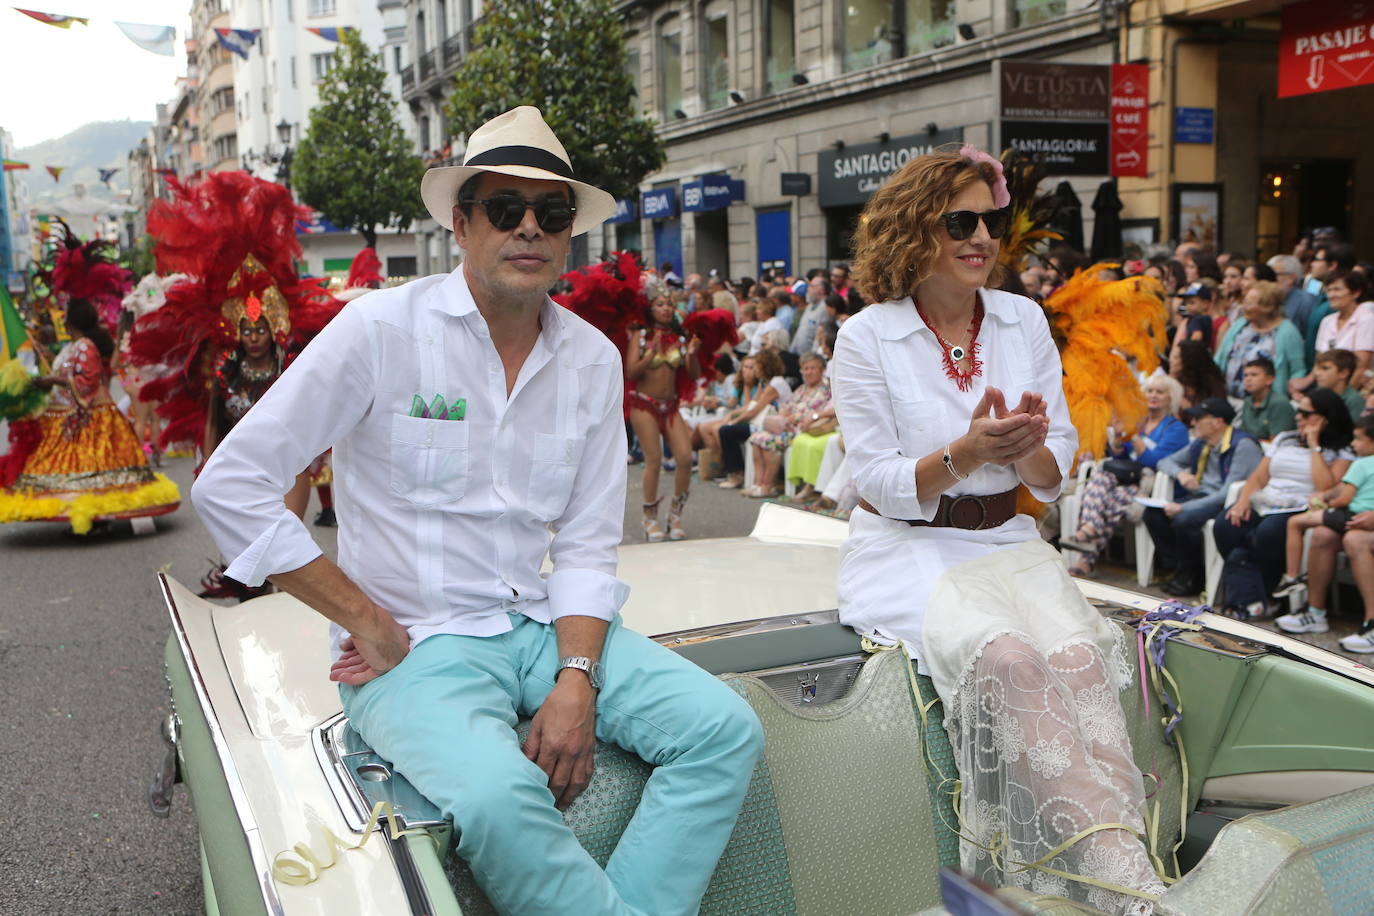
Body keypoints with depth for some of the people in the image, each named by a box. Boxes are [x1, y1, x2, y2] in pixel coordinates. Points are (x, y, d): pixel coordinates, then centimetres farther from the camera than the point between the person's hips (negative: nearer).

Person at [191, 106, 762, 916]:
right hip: (418, 644, -5)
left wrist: (577, 680, -11)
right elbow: (231, 486, -9)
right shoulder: (382, 329, -8)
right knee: (499, 796, -33)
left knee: (726, 730, -13)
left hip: (542, 623, 5)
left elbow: (586, 547, 6)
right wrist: (368, 623, -10)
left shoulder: (594, 359, 6)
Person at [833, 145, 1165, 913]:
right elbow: (882, 485, -8)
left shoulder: (1026, 322, 8)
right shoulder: (867, 337, -3)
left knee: (1079, 655, -28)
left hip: (1007, 541, 4)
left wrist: (1025, 450, -15)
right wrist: (966, 453, -24)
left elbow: (1056, 472, 8)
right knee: (1007, 656, -32)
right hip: (908, 551, -4)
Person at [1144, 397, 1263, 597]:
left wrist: (1183, 507, -24)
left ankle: (1192, 578, -10)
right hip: (1201, 497, 8)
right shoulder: (1201, 444, 11)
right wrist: (1180, 473, -2)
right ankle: (1177, 568, -4)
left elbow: (1228, 493, -22)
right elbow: (1166, 461, 24)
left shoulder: (1243, 445, -15)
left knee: (1183, 519, -32)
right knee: (1152, 513, -13)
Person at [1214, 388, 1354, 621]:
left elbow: (1326, 487, -12)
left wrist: (1314, 445, -5)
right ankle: (1248, 596, -23)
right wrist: (1243, 501, -3)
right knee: (1224, 527, -26)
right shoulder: (1284, 439, 25)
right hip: (1263, 505, 5)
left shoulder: (1341, 453, 7)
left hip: (1299, 510, -5)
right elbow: (1258, 477, 18)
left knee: (1267, 533, -37)